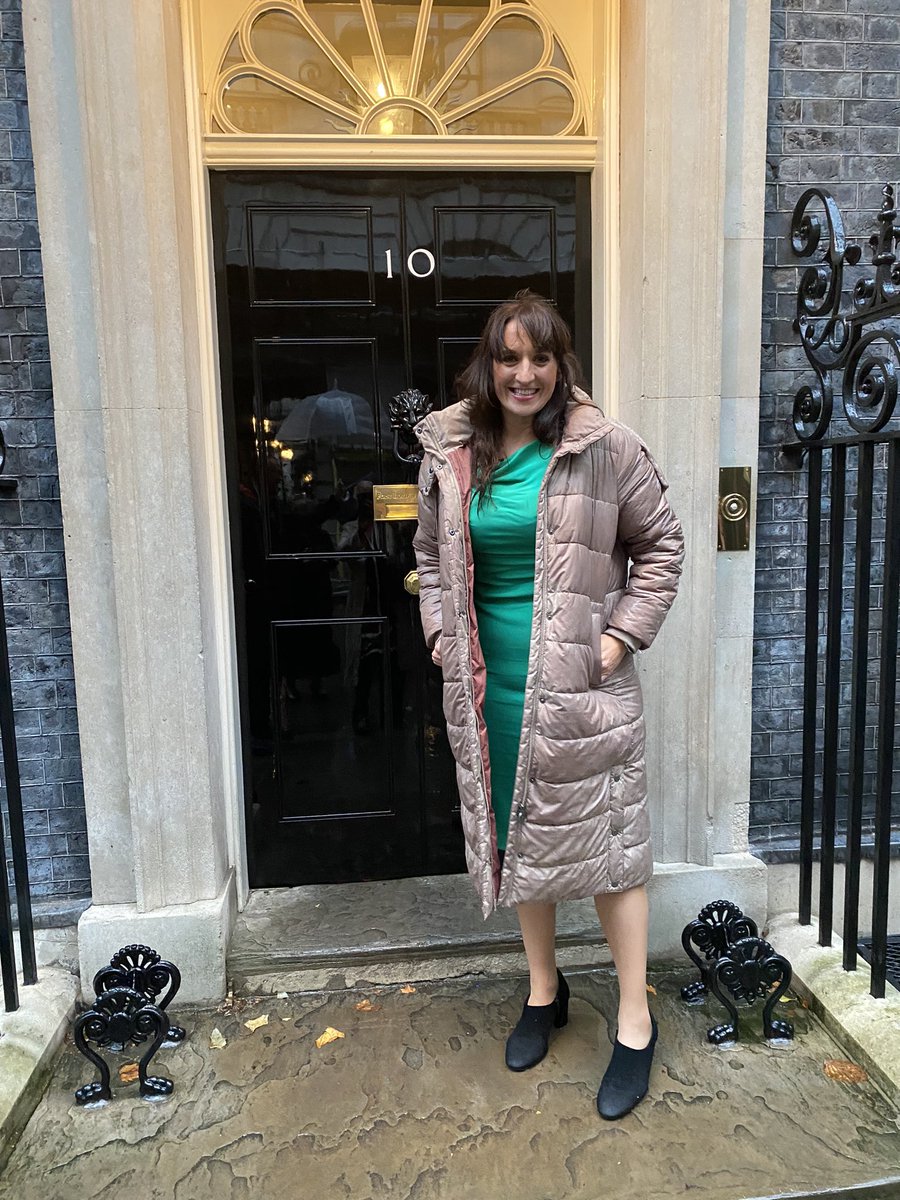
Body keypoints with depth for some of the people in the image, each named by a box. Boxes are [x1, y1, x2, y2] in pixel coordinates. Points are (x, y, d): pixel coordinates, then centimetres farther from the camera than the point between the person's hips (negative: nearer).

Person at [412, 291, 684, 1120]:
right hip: (492, 682, 4)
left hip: (582, 682, -4)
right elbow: (432, 555, 16)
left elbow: (661, 545, 1)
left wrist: (622, 634, -8)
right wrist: (442, 631, 4)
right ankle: (545, 991, 39)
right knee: (516, 835, 16)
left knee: (605, 836, 4)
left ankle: (635, 1024, 25)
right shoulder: (452, 457, 4)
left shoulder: (605, 450, -6)